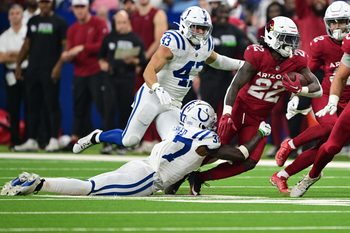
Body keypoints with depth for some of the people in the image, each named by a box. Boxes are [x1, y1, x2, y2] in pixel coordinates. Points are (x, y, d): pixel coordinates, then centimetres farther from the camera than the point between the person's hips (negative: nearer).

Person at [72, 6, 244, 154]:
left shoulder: (206, 45, 5)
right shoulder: (175, 42, -19)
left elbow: (214, 60, 32)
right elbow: (149, 71, -27)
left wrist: (241, 64, 24)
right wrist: (158, 89, -45)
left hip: (173, 105, 6)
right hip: (152, 96, -6)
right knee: (129, 140, -7)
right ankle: (96, 137, 21)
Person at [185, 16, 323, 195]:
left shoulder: (296, 60, -7)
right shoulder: (258, 55, -20)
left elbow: (317, 89, -5)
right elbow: (236, 85, -22)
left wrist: (298, 89, -25)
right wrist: (226, 114, -32)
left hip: (258, 119, 5)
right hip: (239, 109, -5)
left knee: (249, 162, -6)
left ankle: (199, 178, 6)